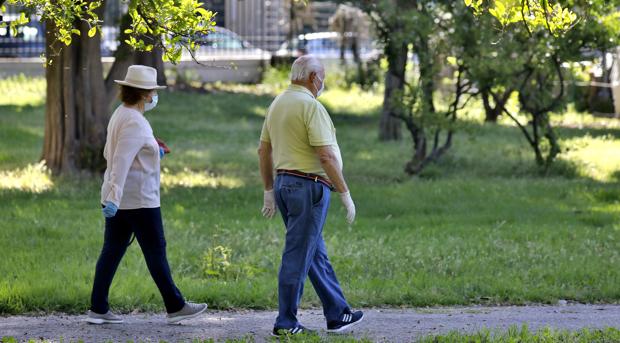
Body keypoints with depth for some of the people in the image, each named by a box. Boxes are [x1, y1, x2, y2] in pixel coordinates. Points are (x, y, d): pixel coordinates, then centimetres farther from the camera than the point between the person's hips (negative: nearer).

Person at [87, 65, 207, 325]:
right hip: (138, 199, -10)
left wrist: (150, 154, 21)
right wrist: (114, 198, -33)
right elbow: (121, 162, -27)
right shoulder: (134, 122, -18)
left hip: (119, 198, 10)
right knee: (156, 252, -1)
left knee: (112, 251, 7)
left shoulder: (121, 115, 13)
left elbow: (109, 154, 22)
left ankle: (98, 309, 5)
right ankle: (175, 307, 6)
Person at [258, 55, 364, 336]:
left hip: (284, 183, 9)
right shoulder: (310, 106, -15)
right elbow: (326, 156, -20)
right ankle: (285, 323, 0)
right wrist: (345, 193, -13)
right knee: (297, 257, -4)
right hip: (308, 186, -9)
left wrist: (269, 191, 23)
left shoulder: (277, 103, 12)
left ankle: (337, 314, 21)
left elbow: (264, 150, 17)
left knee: (317, 254, 15)